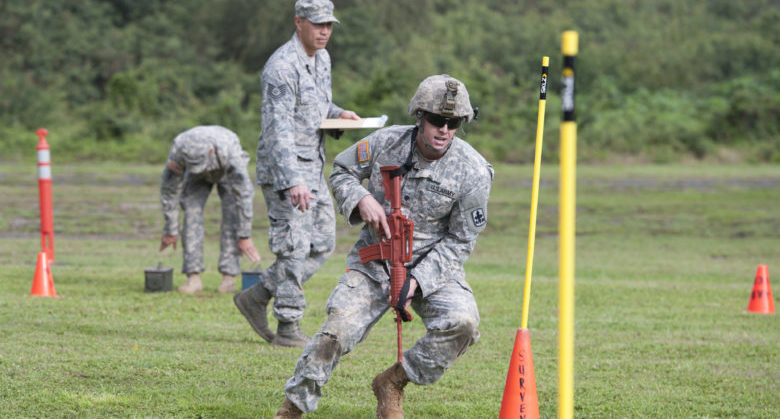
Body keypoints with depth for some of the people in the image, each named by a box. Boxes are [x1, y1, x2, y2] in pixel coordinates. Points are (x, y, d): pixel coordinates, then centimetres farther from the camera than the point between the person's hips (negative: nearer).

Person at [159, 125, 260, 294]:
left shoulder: (229, 151, -47)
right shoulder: (179, 150, -39)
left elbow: (243, 194, -40)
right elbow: (169, 191, -26)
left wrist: (245, 236, -36)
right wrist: (170, 231, -20)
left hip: (228, 172, -2)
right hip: (199, 178, 2)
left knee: (232, 215, -19)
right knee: (192, 212, -17)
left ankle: (229, 276, -16)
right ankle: (193, 277, -17)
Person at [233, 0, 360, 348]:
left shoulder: (322, 59, 10)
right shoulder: (282, 67, -20)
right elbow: (279, 130, -28)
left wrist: (337, 113, 5)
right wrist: (293, 182, -38)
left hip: (313, 169, 9)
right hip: (284, 171, -9)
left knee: (322, 243, 10)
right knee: (294, 248, -8)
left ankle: (257, 296, 19)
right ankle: (288, 328, 0)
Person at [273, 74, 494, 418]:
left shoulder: (473, 173, -14)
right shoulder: (385, 143, -9)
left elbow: (459, 241, -9)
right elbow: (341, 172, 9)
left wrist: (417, 280, -21)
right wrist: (361, 199, -14)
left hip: (433, 264, -1)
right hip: (373, 261, 1)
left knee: (462, 323, -28)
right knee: (336, 331, -18)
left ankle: (393, 383, -6)